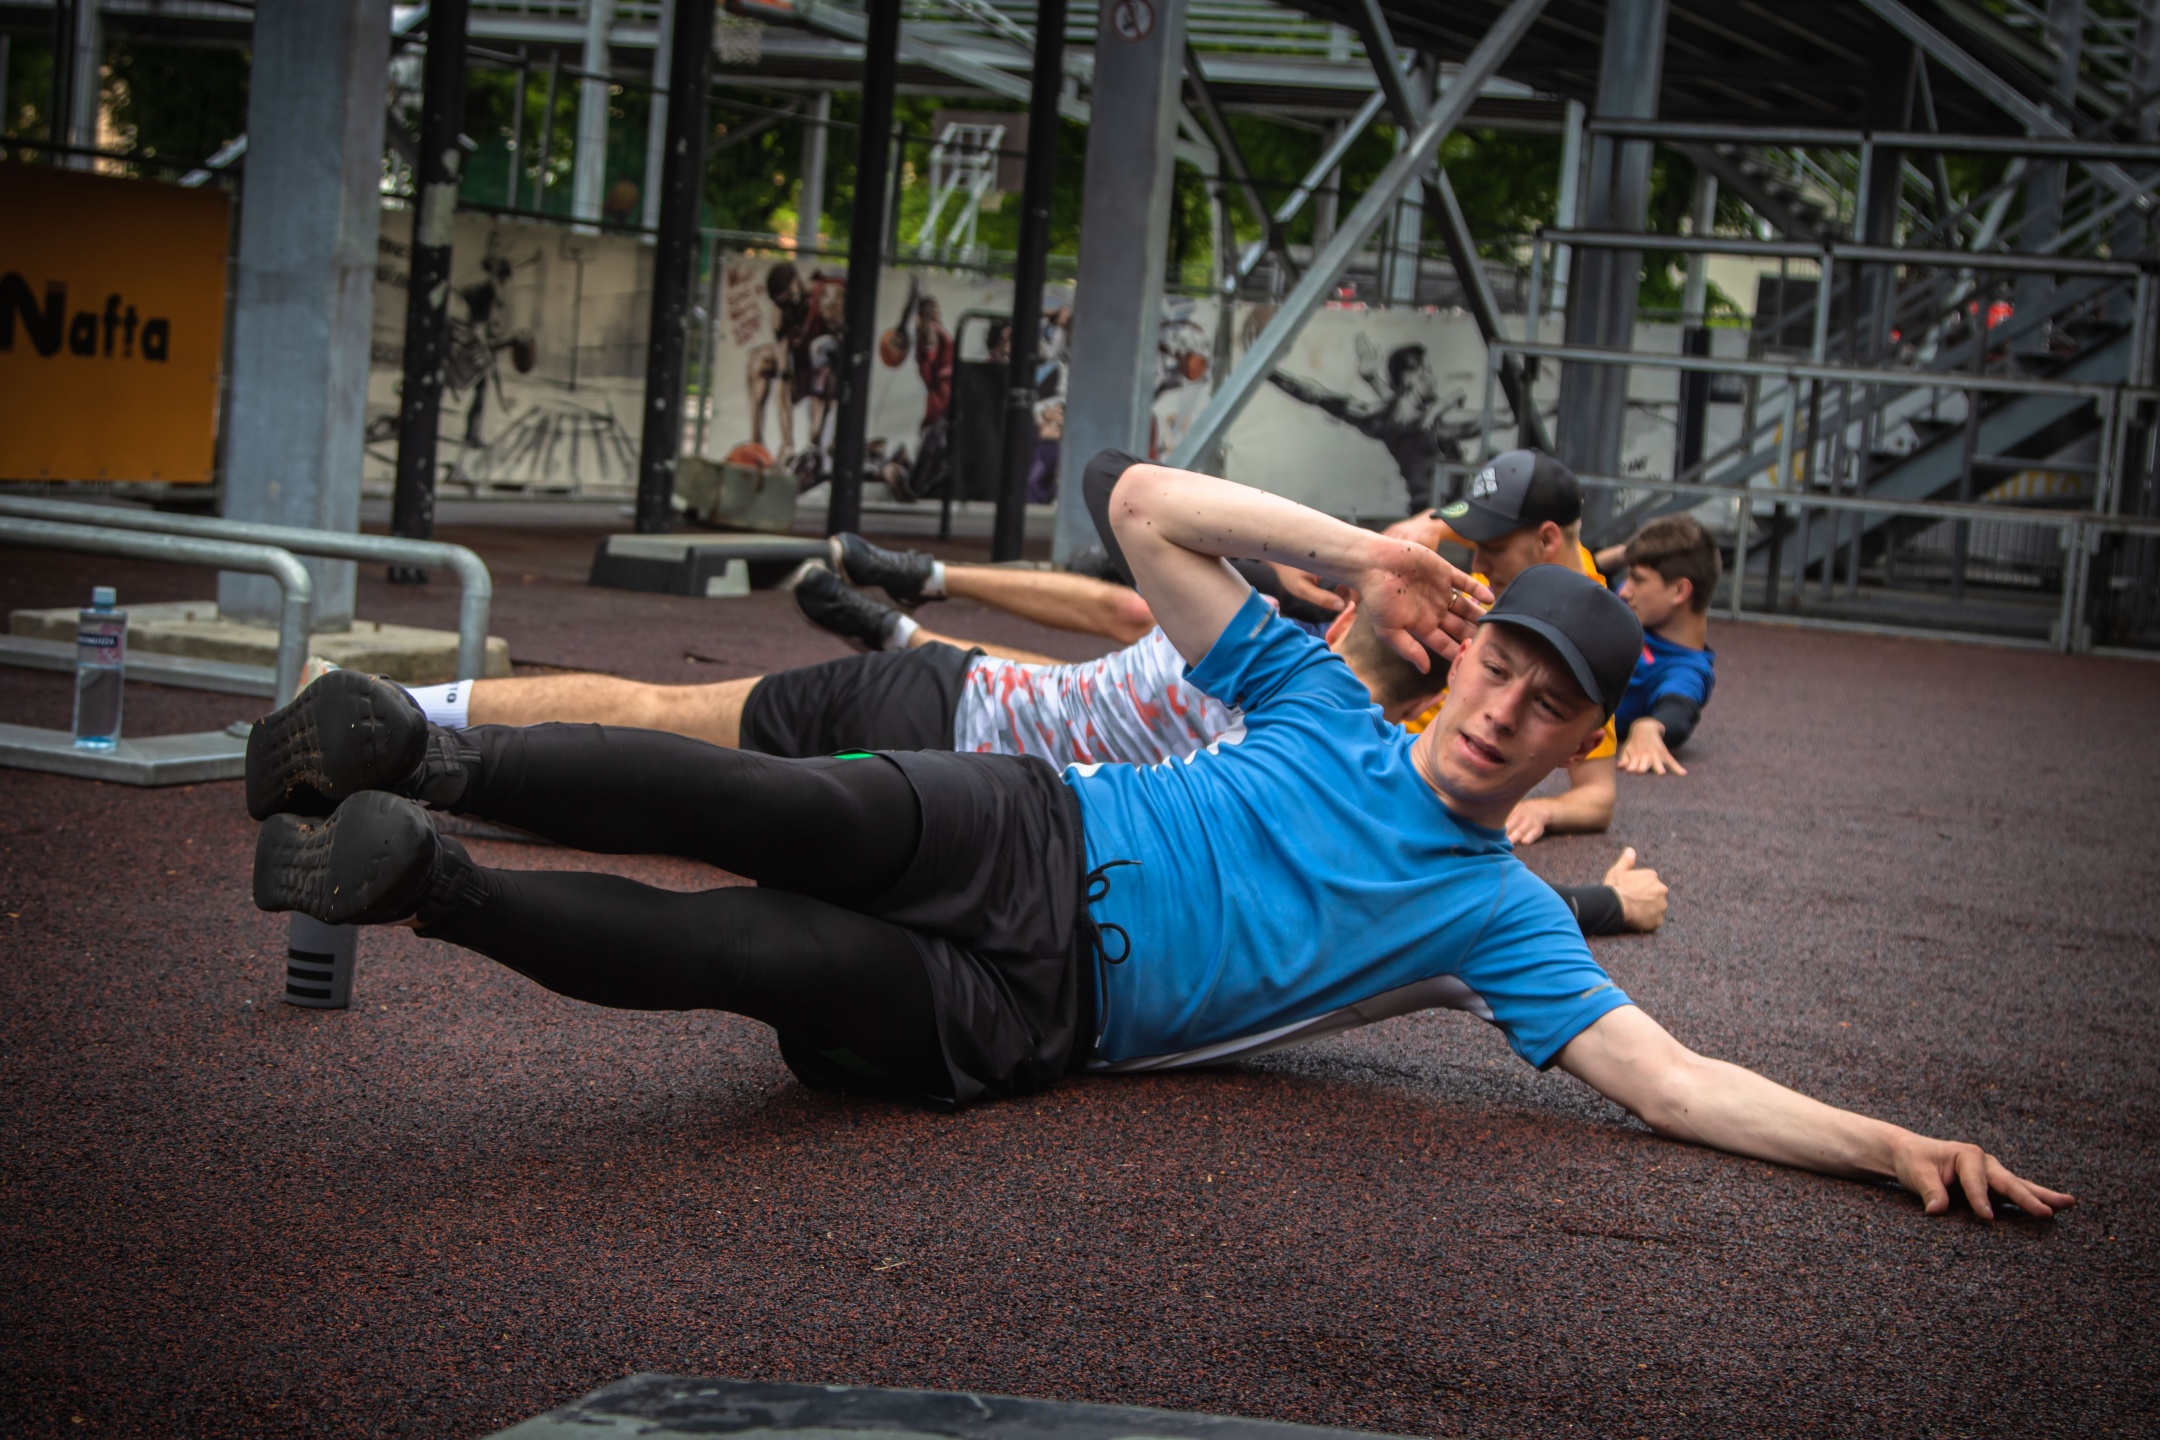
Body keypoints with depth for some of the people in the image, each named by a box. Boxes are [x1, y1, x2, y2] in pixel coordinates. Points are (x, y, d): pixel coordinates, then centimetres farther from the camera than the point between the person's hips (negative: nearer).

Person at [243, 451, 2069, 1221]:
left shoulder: (1504, 918, 9)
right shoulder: (1324, 701, 14)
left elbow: (1673, 1079, -2)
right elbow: (1147, 503, 12)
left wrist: (1903, 1144, -15)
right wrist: (1363, 553, 6)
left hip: (1029, 1021, -1)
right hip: (1015, 843, 1)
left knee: (747, 957, -30)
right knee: (784, 812, -33)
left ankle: (419, 878, -30)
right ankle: (434, 756, -31)